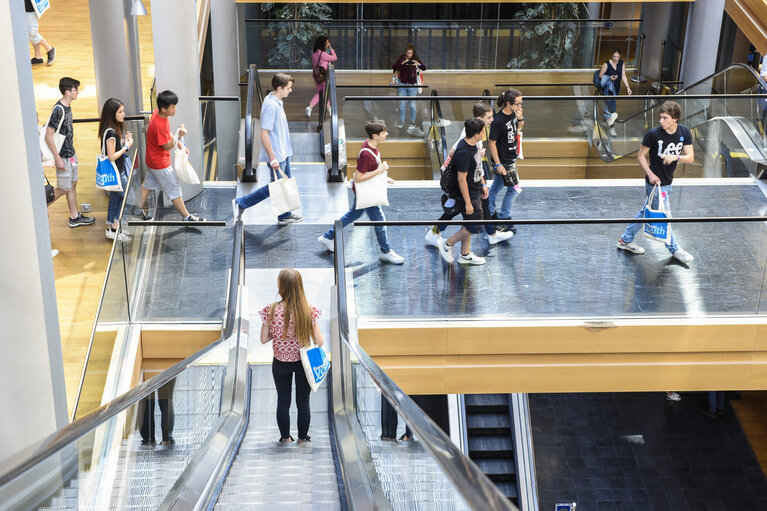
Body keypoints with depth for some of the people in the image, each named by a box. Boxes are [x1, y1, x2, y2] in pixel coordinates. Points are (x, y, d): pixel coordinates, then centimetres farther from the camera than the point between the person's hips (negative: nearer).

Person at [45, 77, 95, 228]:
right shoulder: (58, 109, -24)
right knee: (64, 189, 1)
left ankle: (75, 217, 25)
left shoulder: (67, 106, 4)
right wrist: (58, 159, -22)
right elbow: (48, 136, -24)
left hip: (71, 153, 9)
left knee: (73, 184, 15)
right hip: (63, 156, -9)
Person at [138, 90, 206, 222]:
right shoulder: (159, 125, -33)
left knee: (148, 185, 23)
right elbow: (166, 146, -25)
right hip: (160, 164, -9)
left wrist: (179, 144, 4)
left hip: (152, 160, 9)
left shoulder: (157, 113, -4)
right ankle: (187, 217, 17)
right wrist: (179, 137, -38)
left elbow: (166, 133, 11)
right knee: (174, 190, 4)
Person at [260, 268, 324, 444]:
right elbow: (319, 342, -15)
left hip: (281, 363, 0)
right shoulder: (310, 311, -17)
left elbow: (263, 339, -9)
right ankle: (302, 437, 28)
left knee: (283, 402, 16)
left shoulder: (271, 310, -17)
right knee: (303, 402, 15)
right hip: (303, 363, 0)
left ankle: (285, 437, 29)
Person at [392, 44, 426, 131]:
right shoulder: (401, 58, -5)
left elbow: (424, 68, -12)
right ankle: (401, 121, 24)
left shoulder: (416, 58, -5)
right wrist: (402, 63, -30)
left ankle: (413, 122, 16)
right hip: (402, 84, 1)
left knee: (412, 104, 3)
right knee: (402, 104, 9)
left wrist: (418, 64, -31)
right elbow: (394, 67, -15)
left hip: (412, 85, -1)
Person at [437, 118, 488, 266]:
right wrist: (468, 203, -22)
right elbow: (461, 179, -26)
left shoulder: (472, 145, 1)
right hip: (467, 195, -10)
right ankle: (447, 244, 15)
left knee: (469, 226, 19)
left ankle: (465, 255, 32)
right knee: (474, 227, -1)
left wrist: (483, 184, 22)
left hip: (475, 192, 10)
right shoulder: (464, 153, -29)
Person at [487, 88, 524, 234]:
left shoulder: (512, 113, -3)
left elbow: (518, 128, 16)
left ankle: (489, 212, 35)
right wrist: (498, 164, -20)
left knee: (497, 186, 21)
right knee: (514, 189, 0)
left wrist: (520, 119, -8)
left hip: (510, 158, 8)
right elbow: (491, 143, -21)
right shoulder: (498, 121, -27)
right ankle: (503, 217, 15)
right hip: (503, 161, -8)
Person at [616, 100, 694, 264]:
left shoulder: (684, 132, -5)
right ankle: (674, 250, 21)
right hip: (655, 183, -6)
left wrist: (675, 157, -26)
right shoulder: (653, 134, -19)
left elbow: (690, 157, -6)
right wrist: (650, 174, -20)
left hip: (667, 182, 6)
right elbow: (641, 156, -8)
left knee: (647, 211, 17)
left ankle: (626, 240, 33)